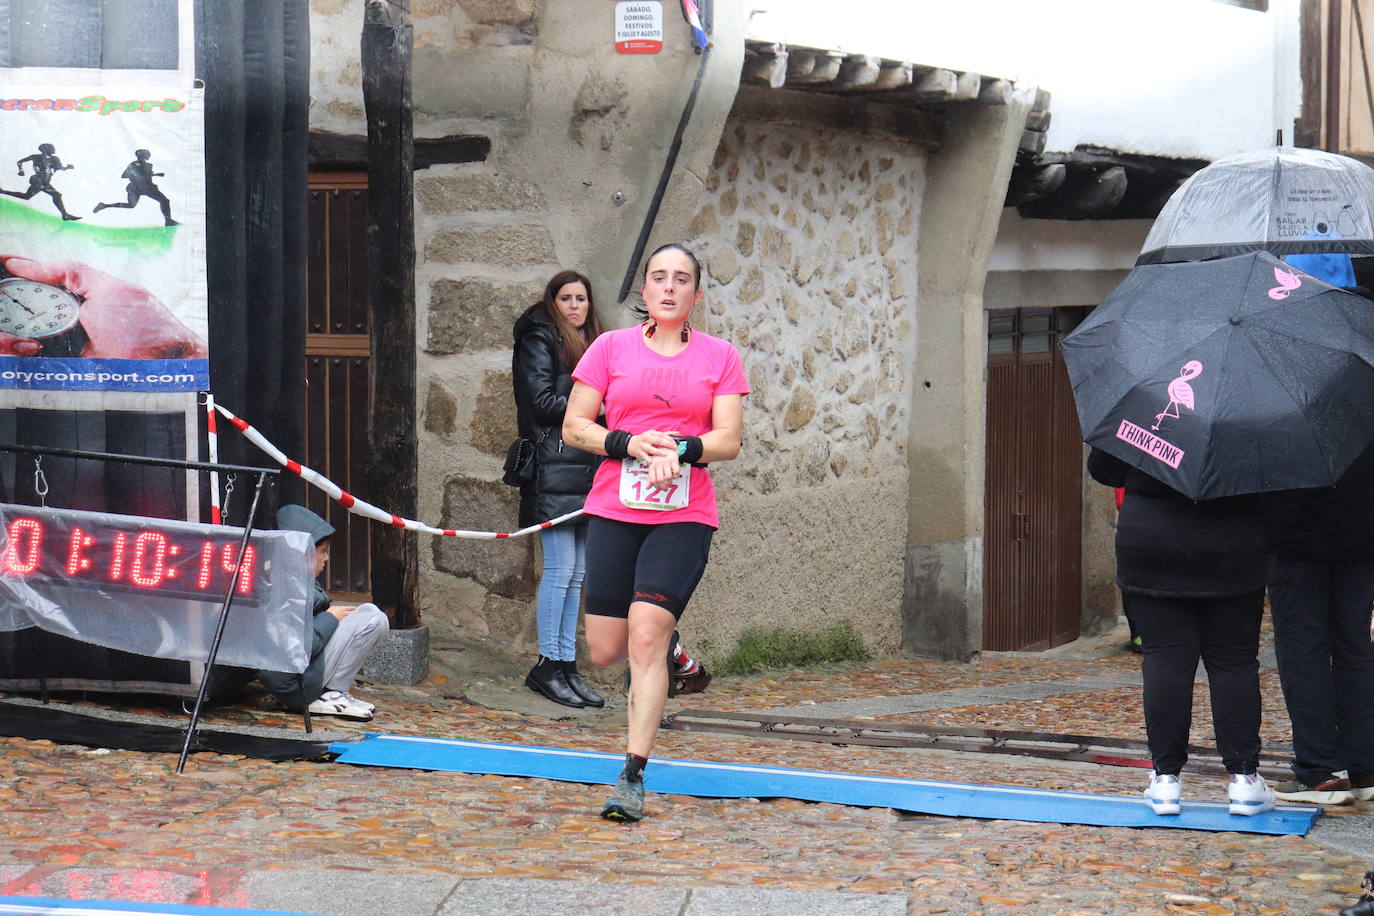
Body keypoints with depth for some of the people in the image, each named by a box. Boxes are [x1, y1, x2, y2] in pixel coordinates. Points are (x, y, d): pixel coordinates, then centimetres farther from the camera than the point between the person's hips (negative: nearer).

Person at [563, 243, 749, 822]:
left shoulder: (719, 357, 7)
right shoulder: (611, 348, 8)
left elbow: (729, 440, 1)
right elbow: (573, 428, 5)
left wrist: (681, 449, -18)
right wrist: (628, 443, -11)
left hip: (684, 516, -2)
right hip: (614, 511, 2)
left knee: (646, 638, -16)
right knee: (604, 650, 0)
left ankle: (633, 776, -13)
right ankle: (660, 650, 37)